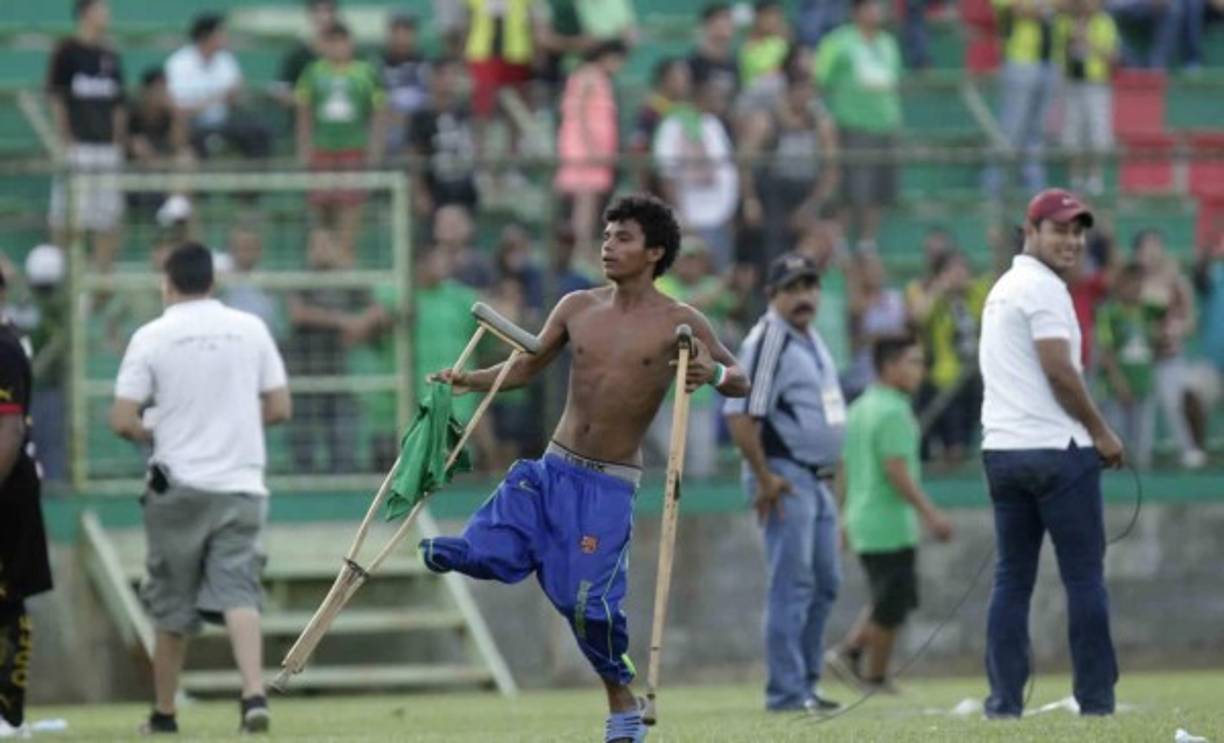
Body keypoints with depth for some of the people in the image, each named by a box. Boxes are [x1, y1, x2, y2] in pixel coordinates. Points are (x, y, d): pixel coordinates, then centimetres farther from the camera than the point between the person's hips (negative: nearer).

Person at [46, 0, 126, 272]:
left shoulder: (110, 57, 13)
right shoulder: (67, 52, -3)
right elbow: (56, 98, -5)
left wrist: (120, 141, 11)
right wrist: (65, 139, -11)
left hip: (107, 145, 5)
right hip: (77, 144, -5)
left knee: (108, 214, 2)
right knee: (67, 217, -5)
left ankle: (104, 269, 7)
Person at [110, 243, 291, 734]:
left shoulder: (152, 338, -5)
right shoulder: (250, 329, 3)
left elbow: (122, 421, -9)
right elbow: (280, 408, 6)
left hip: (177, 486, -1)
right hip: (240, 486, 1)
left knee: (173, 606, 9)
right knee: (238, 592, -4)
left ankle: (164, 713, 18)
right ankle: (254, 695, -25)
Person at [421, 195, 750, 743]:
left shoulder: (679, 324, -6)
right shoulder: (577, 308, 5)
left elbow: (742, 382, -2)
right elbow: (528, 367, 14)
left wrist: (714, 374, -25)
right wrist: (470, 381, -2)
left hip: (609, 486, -3)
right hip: (551, 470, 3)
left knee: (586, 602, -11)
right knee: (486, 557, -16)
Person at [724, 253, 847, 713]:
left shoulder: (812, 341, 16)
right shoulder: (768, 341, -13)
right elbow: (740, 414, -21)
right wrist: (764, 478, -21)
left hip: (817, 480, 10)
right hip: (785, 476, -10)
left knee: (825, 582, 13)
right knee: (792, 584, -11)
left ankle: (805, 683, 21)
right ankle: (787, 691, -11)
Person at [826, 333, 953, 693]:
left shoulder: (857, 410, 13)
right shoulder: (894, 412, -15)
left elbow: (845, 469, 18)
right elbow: (897, 471, -21)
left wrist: (847, 520, 24)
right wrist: (931, 514, -17)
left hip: (862, 523, 9)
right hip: (891, 524, -9)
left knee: (886, 601, 18)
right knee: (891, 607, 1)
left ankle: (849, 652, 7)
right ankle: (876, 677, 7)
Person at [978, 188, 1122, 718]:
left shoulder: (1002, 289, 19)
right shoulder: (1043, 287, -10)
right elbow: (1059, 370, -17)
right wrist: (1101, 432, -8)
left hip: (1001, 450, 9)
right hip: (1056, 450, -9)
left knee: (1012, 578, 7)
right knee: (1084, 575, -4)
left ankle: (1005, 700, 2)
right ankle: (1096, 701, -4)